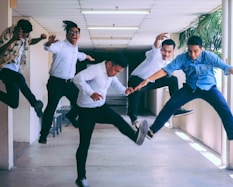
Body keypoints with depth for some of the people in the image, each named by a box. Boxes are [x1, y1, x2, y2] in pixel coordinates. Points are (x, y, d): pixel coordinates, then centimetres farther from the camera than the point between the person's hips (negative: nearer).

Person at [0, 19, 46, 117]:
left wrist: (41, 38, 7)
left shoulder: (24, 37, 4)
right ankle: (35, 103, -26)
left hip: (15, 71, 6)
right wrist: (13, 40, -42)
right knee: (19, 78, -38)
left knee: (14, 104, -4)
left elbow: (30, 42, 28)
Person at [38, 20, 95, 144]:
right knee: (51, 108, -5)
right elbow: (48, 48, -36)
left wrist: (87, 57, 53)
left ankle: (71, 116, 42)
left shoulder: (75, 47, 10)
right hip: (56, 82, -7)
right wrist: (49, 43, -59)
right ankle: (44, 134, 4)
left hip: (70, 82, 7)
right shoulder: (60, 45, -14)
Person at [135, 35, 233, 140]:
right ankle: (152, 131, 1)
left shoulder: (209, 56, -21)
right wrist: (148, 80, -30)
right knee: (170, 105, -8)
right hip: (190, 88, 2)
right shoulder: (182, 58, -16)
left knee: (224, 109, -19)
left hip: (208, 88, -2)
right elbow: (166, 70, -20)